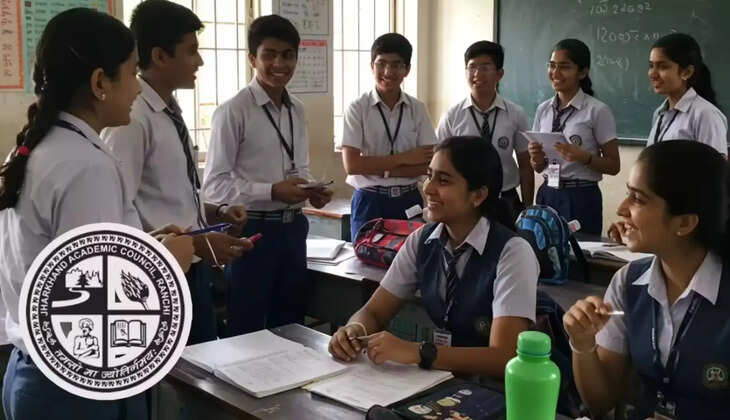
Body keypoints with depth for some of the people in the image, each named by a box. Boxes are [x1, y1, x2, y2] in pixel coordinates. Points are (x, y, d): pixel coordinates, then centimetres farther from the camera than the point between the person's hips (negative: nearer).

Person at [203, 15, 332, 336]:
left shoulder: (297, 111, 8)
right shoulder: (233, 111, -13)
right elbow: (215, 184, -15)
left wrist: (311, 191, -3)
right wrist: (272, 191, -24)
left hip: (292, 228, 7)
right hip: (252, 230, -6)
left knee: (290, 326, 19)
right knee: (247, 330, 8)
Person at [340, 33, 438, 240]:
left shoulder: (418, 109, 2)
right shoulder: (357, 108, -5)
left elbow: (430, 163, -4)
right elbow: (351, 165, -12)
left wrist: (383, 170, -14)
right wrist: (403, 158, -12)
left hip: (409, 200, 2)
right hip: (369, 201, -2)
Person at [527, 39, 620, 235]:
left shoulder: (597, 111, -8)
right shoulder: (543, 109, 6)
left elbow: (613, 166, -5)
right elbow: (539, 167, 11)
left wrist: (584, 157, -21)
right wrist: (536, 159, -10)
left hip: (581, 198, -4)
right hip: (546, 195, 4)